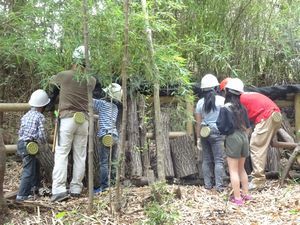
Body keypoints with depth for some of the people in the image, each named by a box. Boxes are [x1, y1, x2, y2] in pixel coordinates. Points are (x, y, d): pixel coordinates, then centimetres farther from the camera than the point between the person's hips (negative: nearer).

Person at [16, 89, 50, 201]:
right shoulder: (40, 117, -10)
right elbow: (41, 134, -14)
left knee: (35, 164, 24)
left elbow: (20, 131, 14)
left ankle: (34, 187, 32)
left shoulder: (26, 115, 12)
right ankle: (22, 195, -1)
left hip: (21, 143, 9)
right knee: (29, 170, -2)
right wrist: (44, 141, 6)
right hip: (29, 146, -8)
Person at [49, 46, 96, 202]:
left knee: (61, 154, -4)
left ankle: (59, 189, -12)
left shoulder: (64, 75, 0)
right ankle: (75, 188, 9)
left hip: (67, 118, -3)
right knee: (80, 156, 6)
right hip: (83, 120, 3)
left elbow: (52, 80, 20)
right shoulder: (91, 80, 6)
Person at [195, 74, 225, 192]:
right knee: (219, 160, 1)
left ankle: (207, 184, 17)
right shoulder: (221, 100, -3)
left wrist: (198, 137, 13)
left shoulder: (200, 102, 6)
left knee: (207, 159, 12)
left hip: (204, 132, 4)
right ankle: (219, 185, 0)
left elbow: (198, 122, 7)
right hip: (216, 132, -4)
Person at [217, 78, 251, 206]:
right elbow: (247, 126, 12)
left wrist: (217, 123, 7)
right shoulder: (242, 108, 6)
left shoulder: (225, 109, -11)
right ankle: (245, 194, 25)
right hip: (244, 138, 6)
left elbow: (222, 127, -11)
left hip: (233, 139, -6)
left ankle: (237, 198, 5)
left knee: (233, 170, 2)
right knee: (241, 168, 19)